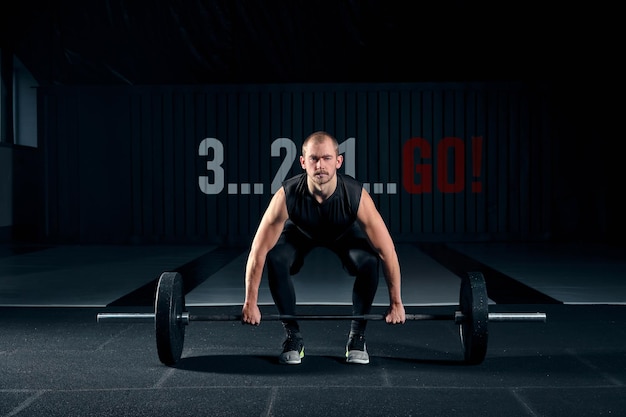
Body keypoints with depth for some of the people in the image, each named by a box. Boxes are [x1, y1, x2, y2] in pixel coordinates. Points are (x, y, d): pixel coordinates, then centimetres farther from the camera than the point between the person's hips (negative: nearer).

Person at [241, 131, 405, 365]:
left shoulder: (356, 196, -40)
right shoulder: (287, 195, -39)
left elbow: (387, 251, -32)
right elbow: (258, 250, -32)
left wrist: (396, 303, -27)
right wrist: (250, 303, -29)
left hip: (344, 233, 0)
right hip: (300, 232, 0)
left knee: (369, 262, -29)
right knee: (275, 260, -29)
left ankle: (357, 336, -7)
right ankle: (293, 337, -9)